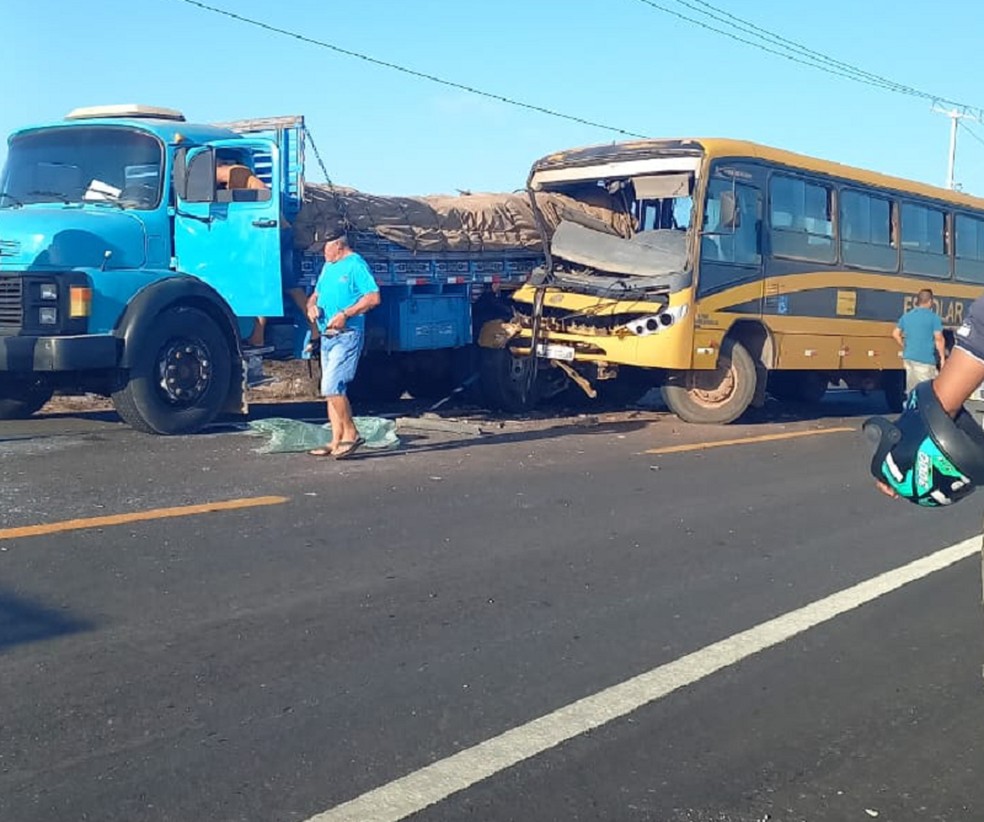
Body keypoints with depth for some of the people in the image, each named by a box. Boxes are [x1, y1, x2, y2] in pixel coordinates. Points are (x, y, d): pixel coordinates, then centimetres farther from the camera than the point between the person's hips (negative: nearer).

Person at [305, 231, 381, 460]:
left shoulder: (355, 265, -9)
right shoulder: (328, 266, 19)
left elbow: (373, 297, -17)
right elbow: (317, 293, 26)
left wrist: (345, 314, -22)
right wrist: (312, 305, 2)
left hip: (347, 336, -10)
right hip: (327, 336, 10)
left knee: (331, 387, -16)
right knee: (332, 389, 10)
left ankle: (351, 433, -4)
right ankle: (336, 442, 14)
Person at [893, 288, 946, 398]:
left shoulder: (906, 316, 11)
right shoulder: (933, 317, -9)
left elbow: (895, 334, 18)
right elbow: (939, 339, -12)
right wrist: (943, 357, -5)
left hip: (909, 357, 7)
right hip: (925, 359, -7)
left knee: (911, 389, 12)